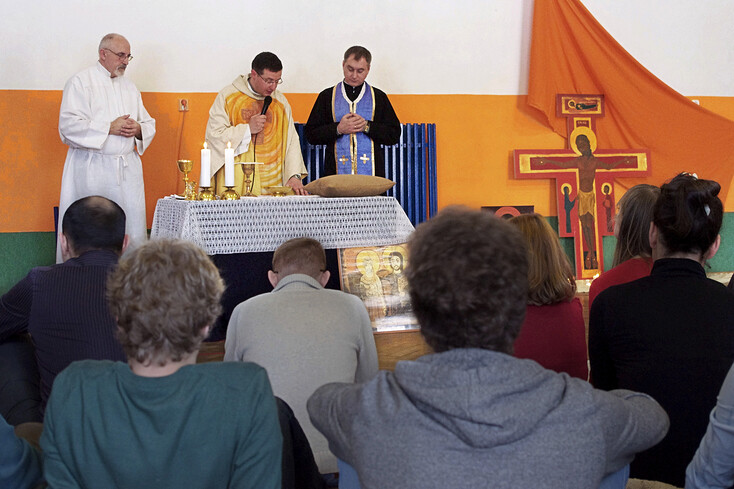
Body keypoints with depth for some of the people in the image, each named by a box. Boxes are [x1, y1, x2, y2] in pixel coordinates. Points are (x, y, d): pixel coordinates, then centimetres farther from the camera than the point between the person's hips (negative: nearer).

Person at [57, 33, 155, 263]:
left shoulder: (129, 87, 20)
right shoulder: (81, 82, 0)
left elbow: (149, 125, 21)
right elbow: (69, 125, -10)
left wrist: (138, 129, -3)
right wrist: (110, 128, -14)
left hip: (128, 168, 5)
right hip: (92, 170, -5)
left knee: (133, 226, 0)